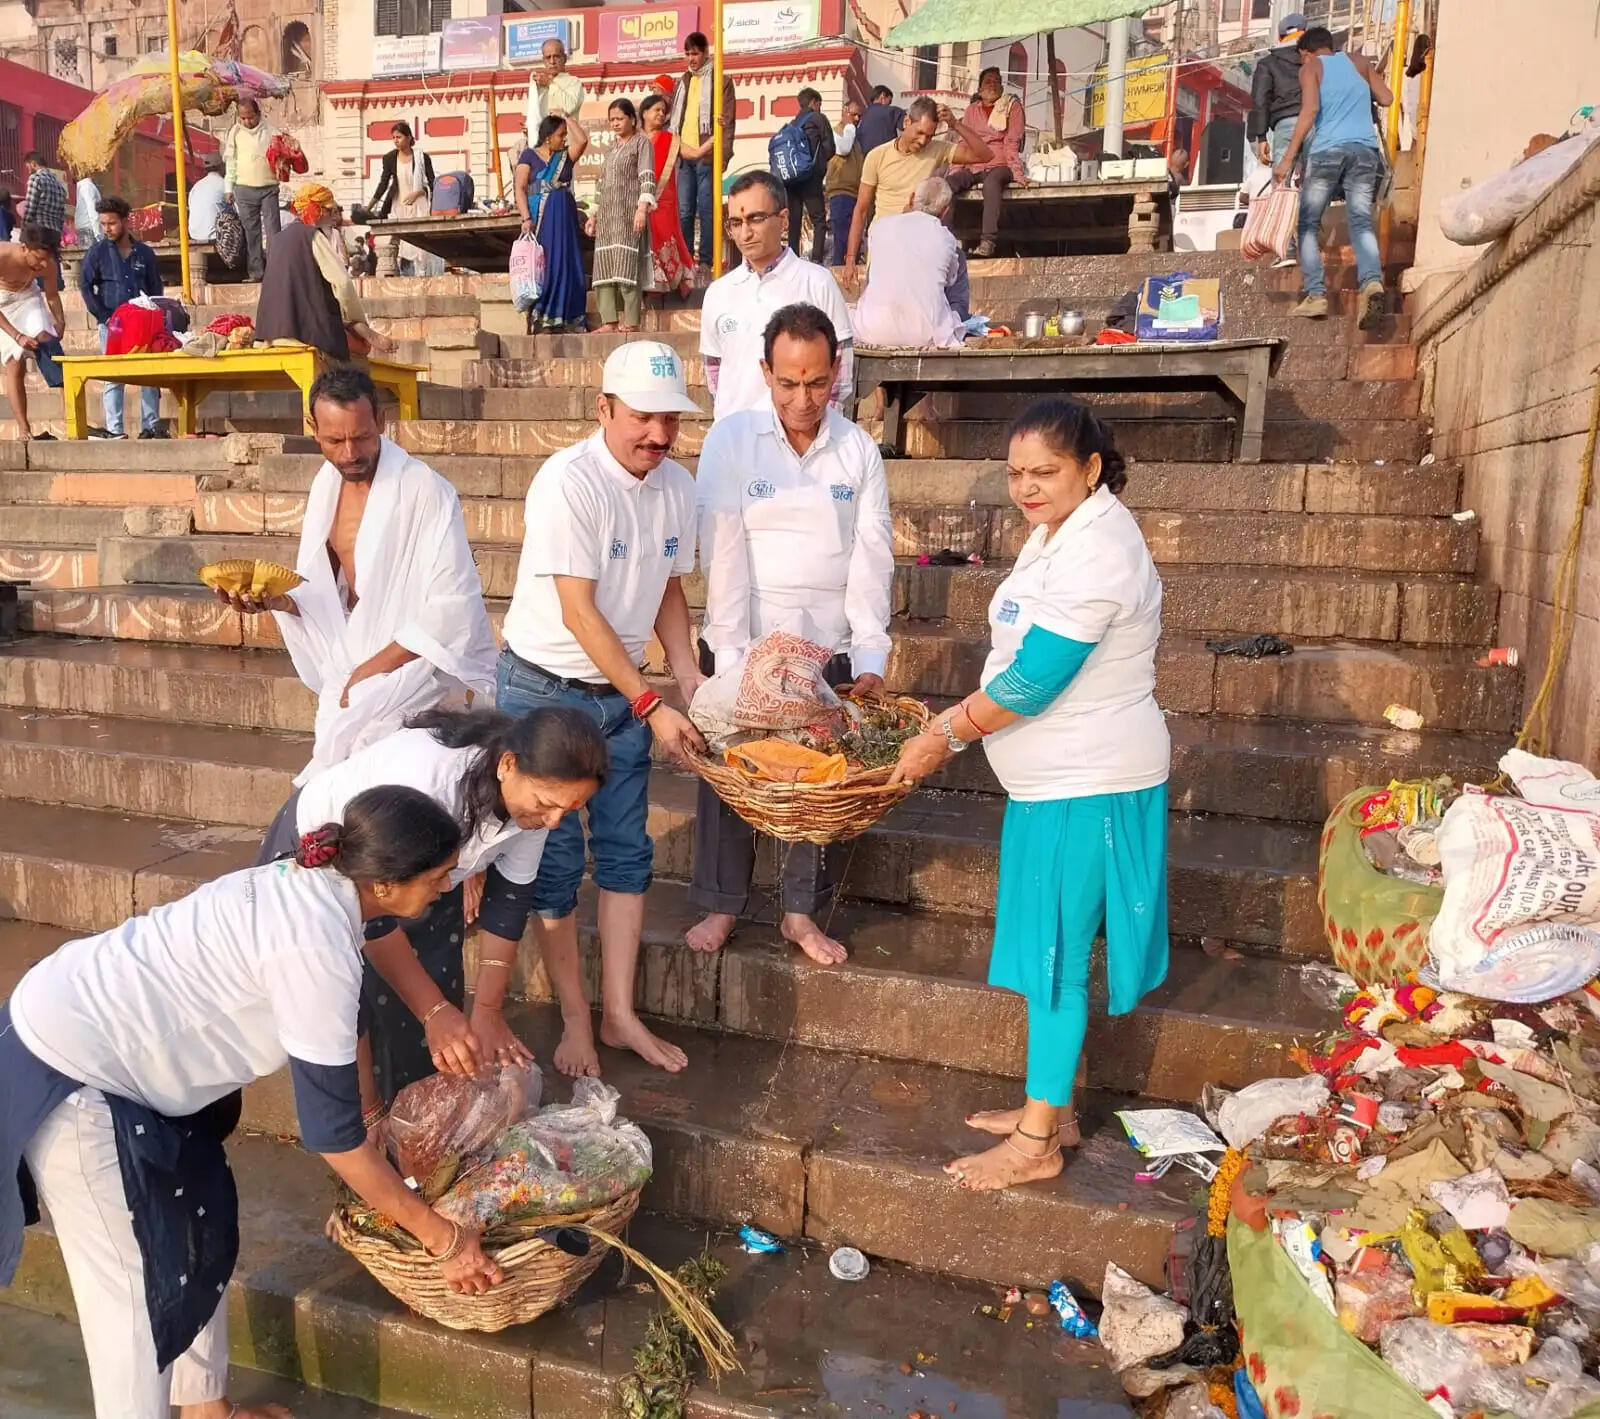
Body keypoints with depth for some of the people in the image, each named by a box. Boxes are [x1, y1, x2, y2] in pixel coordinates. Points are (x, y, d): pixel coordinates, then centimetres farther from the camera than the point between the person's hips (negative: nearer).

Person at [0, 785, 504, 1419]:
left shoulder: (310, 885, -2)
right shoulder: (315, 945, -29)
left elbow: (337, 1036, 13)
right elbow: (330, 1132, -21)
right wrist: (440, 1236, -12)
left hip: (90, 1028, 9)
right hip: (67, 1070, -9)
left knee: (203, 1227, 18)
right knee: (139, 1280, 3)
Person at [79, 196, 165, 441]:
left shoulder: (144, 253, 8)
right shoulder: (98, 251, 2)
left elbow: (156, 288, 13)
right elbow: (85, 285, 2)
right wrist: (104, 317, -6)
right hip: (111, 325, -2)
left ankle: (150, 426, 6)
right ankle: (114, 430, -1)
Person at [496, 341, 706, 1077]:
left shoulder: (678, 485, -2)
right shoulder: (568, 482, -21)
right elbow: (579, 613, -23)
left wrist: (688, 678, -4)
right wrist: (652, 706, -24)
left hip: (622, 693, 6)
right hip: (545, 690, -6)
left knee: (626, 851, 8)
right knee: (555, 860, 4)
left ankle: (619, 1013, 21)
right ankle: (575, 1017, 20)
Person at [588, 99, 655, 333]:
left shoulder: (642, 142, 2)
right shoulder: (612, 147, 22)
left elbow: (647, 177, -10)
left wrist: (642, 208, -23)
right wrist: (594, 215, 20)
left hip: (629, 213, -7)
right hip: (607, 215, 7)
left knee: (627, 266, -13)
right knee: (605, 266, 0)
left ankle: (630, 321, -13)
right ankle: (610, 321, 0)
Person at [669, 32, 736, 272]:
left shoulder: (721, 81, 3)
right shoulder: (681, 82, 19)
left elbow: (727, 122, -4)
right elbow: (673, 118, 21)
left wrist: (723, 156, -12)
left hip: (706, 156, -5)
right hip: (684, 155, 5)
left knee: (706, 210, -4)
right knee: (684, 211, 4)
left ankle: (706, 262, -1)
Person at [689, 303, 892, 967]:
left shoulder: (859, 450, 1)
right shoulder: (732, 440, -6)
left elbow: (871, 559, -2)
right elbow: (723, 555, -11)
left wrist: (870, 659, -10)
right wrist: (732, 657, -16)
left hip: (830, 652, 2)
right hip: (743, 646, -1)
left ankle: (803, 912, 24)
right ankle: (720, 904, 26)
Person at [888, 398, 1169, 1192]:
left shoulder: (1097, 551, -22)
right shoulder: (1057, 533, 10)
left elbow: (1033, 681, -23)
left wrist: (945, 736, -12)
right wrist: (955, 721, 7)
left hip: (1086, 783, -10)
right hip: (1055, 777, 10)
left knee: (1055, 954, 0)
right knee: (1051, 949, 17)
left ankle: (1037, 1143, 15)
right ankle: (1052, 1109, 32)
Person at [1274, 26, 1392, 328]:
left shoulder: (1310, 67, 11)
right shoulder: (1358, 61, 22)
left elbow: (1310, 109, -6)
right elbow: (1387, 99, 24)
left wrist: (1288, 158, -9)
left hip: (1327, 149, -3)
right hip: (1365, 148, 3)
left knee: (1307, 223, 8)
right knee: (1361, 222, -5)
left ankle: (1315, 294, -7)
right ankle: (1372, 282, -31)